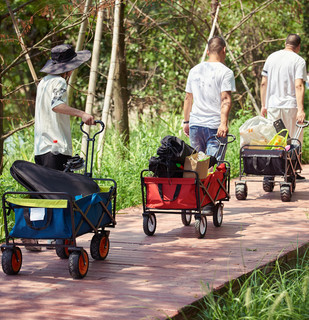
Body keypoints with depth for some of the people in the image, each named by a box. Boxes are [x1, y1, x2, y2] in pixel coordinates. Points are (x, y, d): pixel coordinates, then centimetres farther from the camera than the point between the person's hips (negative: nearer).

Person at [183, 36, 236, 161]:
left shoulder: (194, 70, 12)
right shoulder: (226, 72, -4)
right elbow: (226, 100, -14)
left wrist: (186, 122, 23)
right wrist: (223, 123, -20)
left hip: (195, 124, 5)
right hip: (215, 126, -5)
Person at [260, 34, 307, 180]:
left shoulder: (271, 57, 9)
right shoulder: (299, 61, -6)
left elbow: (263, 83, 10)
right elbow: (298, 86, -16)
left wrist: (264, 105, 17)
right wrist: (300, 109, -20)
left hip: (272, 106, 4)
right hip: (290, 105, -4)